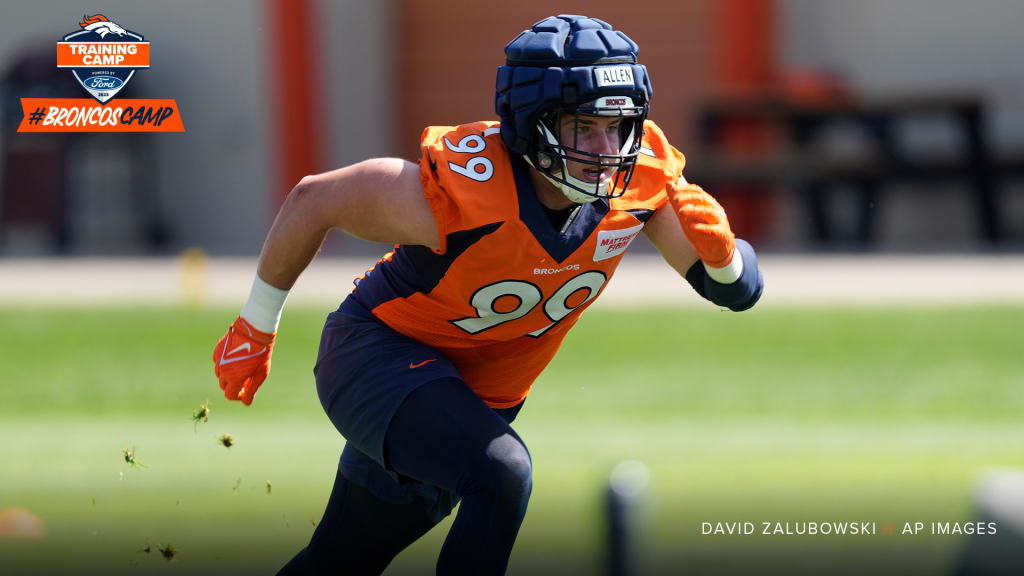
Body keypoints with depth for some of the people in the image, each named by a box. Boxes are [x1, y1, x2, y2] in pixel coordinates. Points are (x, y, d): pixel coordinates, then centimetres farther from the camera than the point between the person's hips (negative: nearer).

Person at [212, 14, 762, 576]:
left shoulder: (643, 176, -17)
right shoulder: (459, 192, -32)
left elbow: (737, 291, -5)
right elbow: (313, 200, -16)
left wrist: (721, 252, -30)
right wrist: (254, 328, -4)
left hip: (481, 392, 6)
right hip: (379, 355, -6)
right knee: (500, 476, -33)